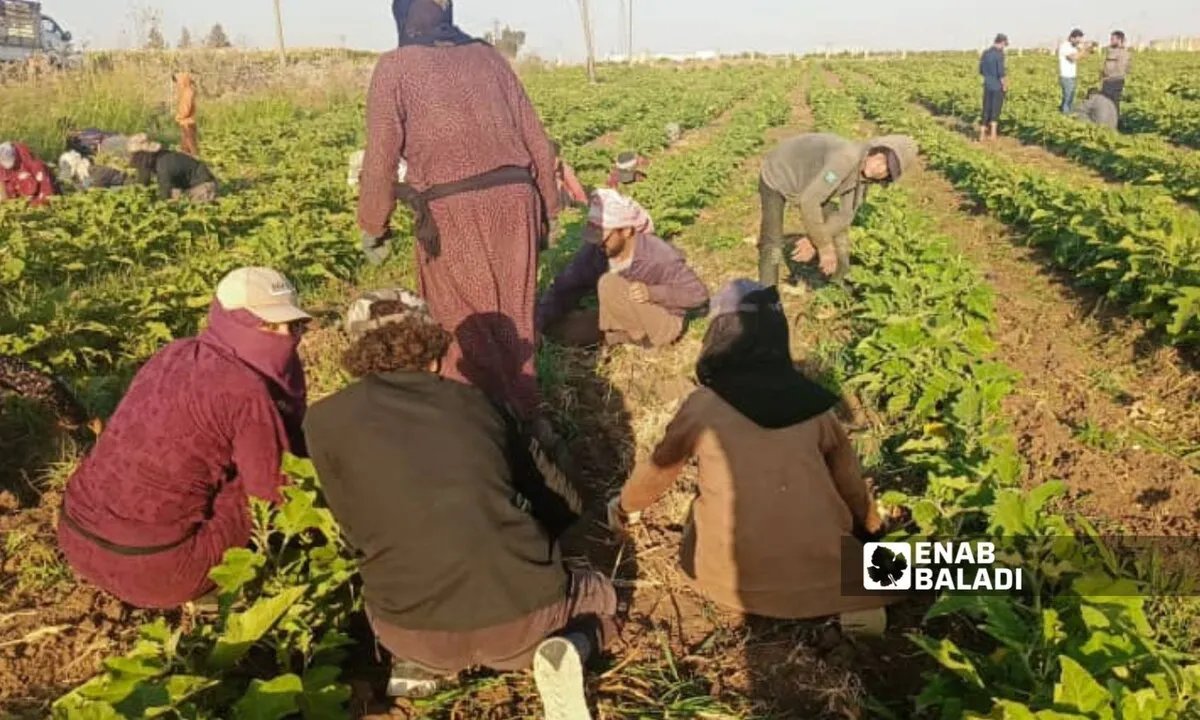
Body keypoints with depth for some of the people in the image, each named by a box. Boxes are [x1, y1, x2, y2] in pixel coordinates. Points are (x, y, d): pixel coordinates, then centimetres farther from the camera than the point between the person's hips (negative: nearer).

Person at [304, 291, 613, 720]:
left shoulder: (326, 420, 5)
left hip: (419, 629, 1)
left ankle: (423, 662, 10)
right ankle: (565, 650, 2)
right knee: (599, 595, 33)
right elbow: (564, 505, 19)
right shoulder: (474, 402, 11)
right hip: (525, 611, -1)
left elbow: (359, 534, 15)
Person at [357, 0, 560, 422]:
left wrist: (373, 229, 8)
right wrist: (548, 208, 21)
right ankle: (523, 413, 26)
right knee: (512, 319, 15)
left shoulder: (395, 67, 3)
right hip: (514, 199, 5)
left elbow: (381, 159, -3)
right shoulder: (488, 56, 14)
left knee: (468, 324, 8)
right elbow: (537, 141, 13)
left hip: (452, 212, -4)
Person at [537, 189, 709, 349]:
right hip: (625, 320, 6)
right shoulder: (593, 251, -14)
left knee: (609, 285, -30)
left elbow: (699, 293, -20)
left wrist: (652, 293, -32)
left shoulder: (658, 255, -26)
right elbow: (564, 288, -9)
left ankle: (639, 335, -9)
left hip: (663, 323, -5)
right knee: (556, 327, -11)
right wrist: (538, 325, -23)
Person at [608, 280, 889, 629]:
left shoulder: (703, 406, -4)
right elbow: (849, 479, 14)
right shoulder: (814, 402, 2)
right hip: (821, 574, 1)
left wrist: (625, 507, 32)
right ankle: (856, 591, 4)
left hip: (733, 580, 0)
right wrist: (873, 529, 34)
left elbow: (658, 470, 11)